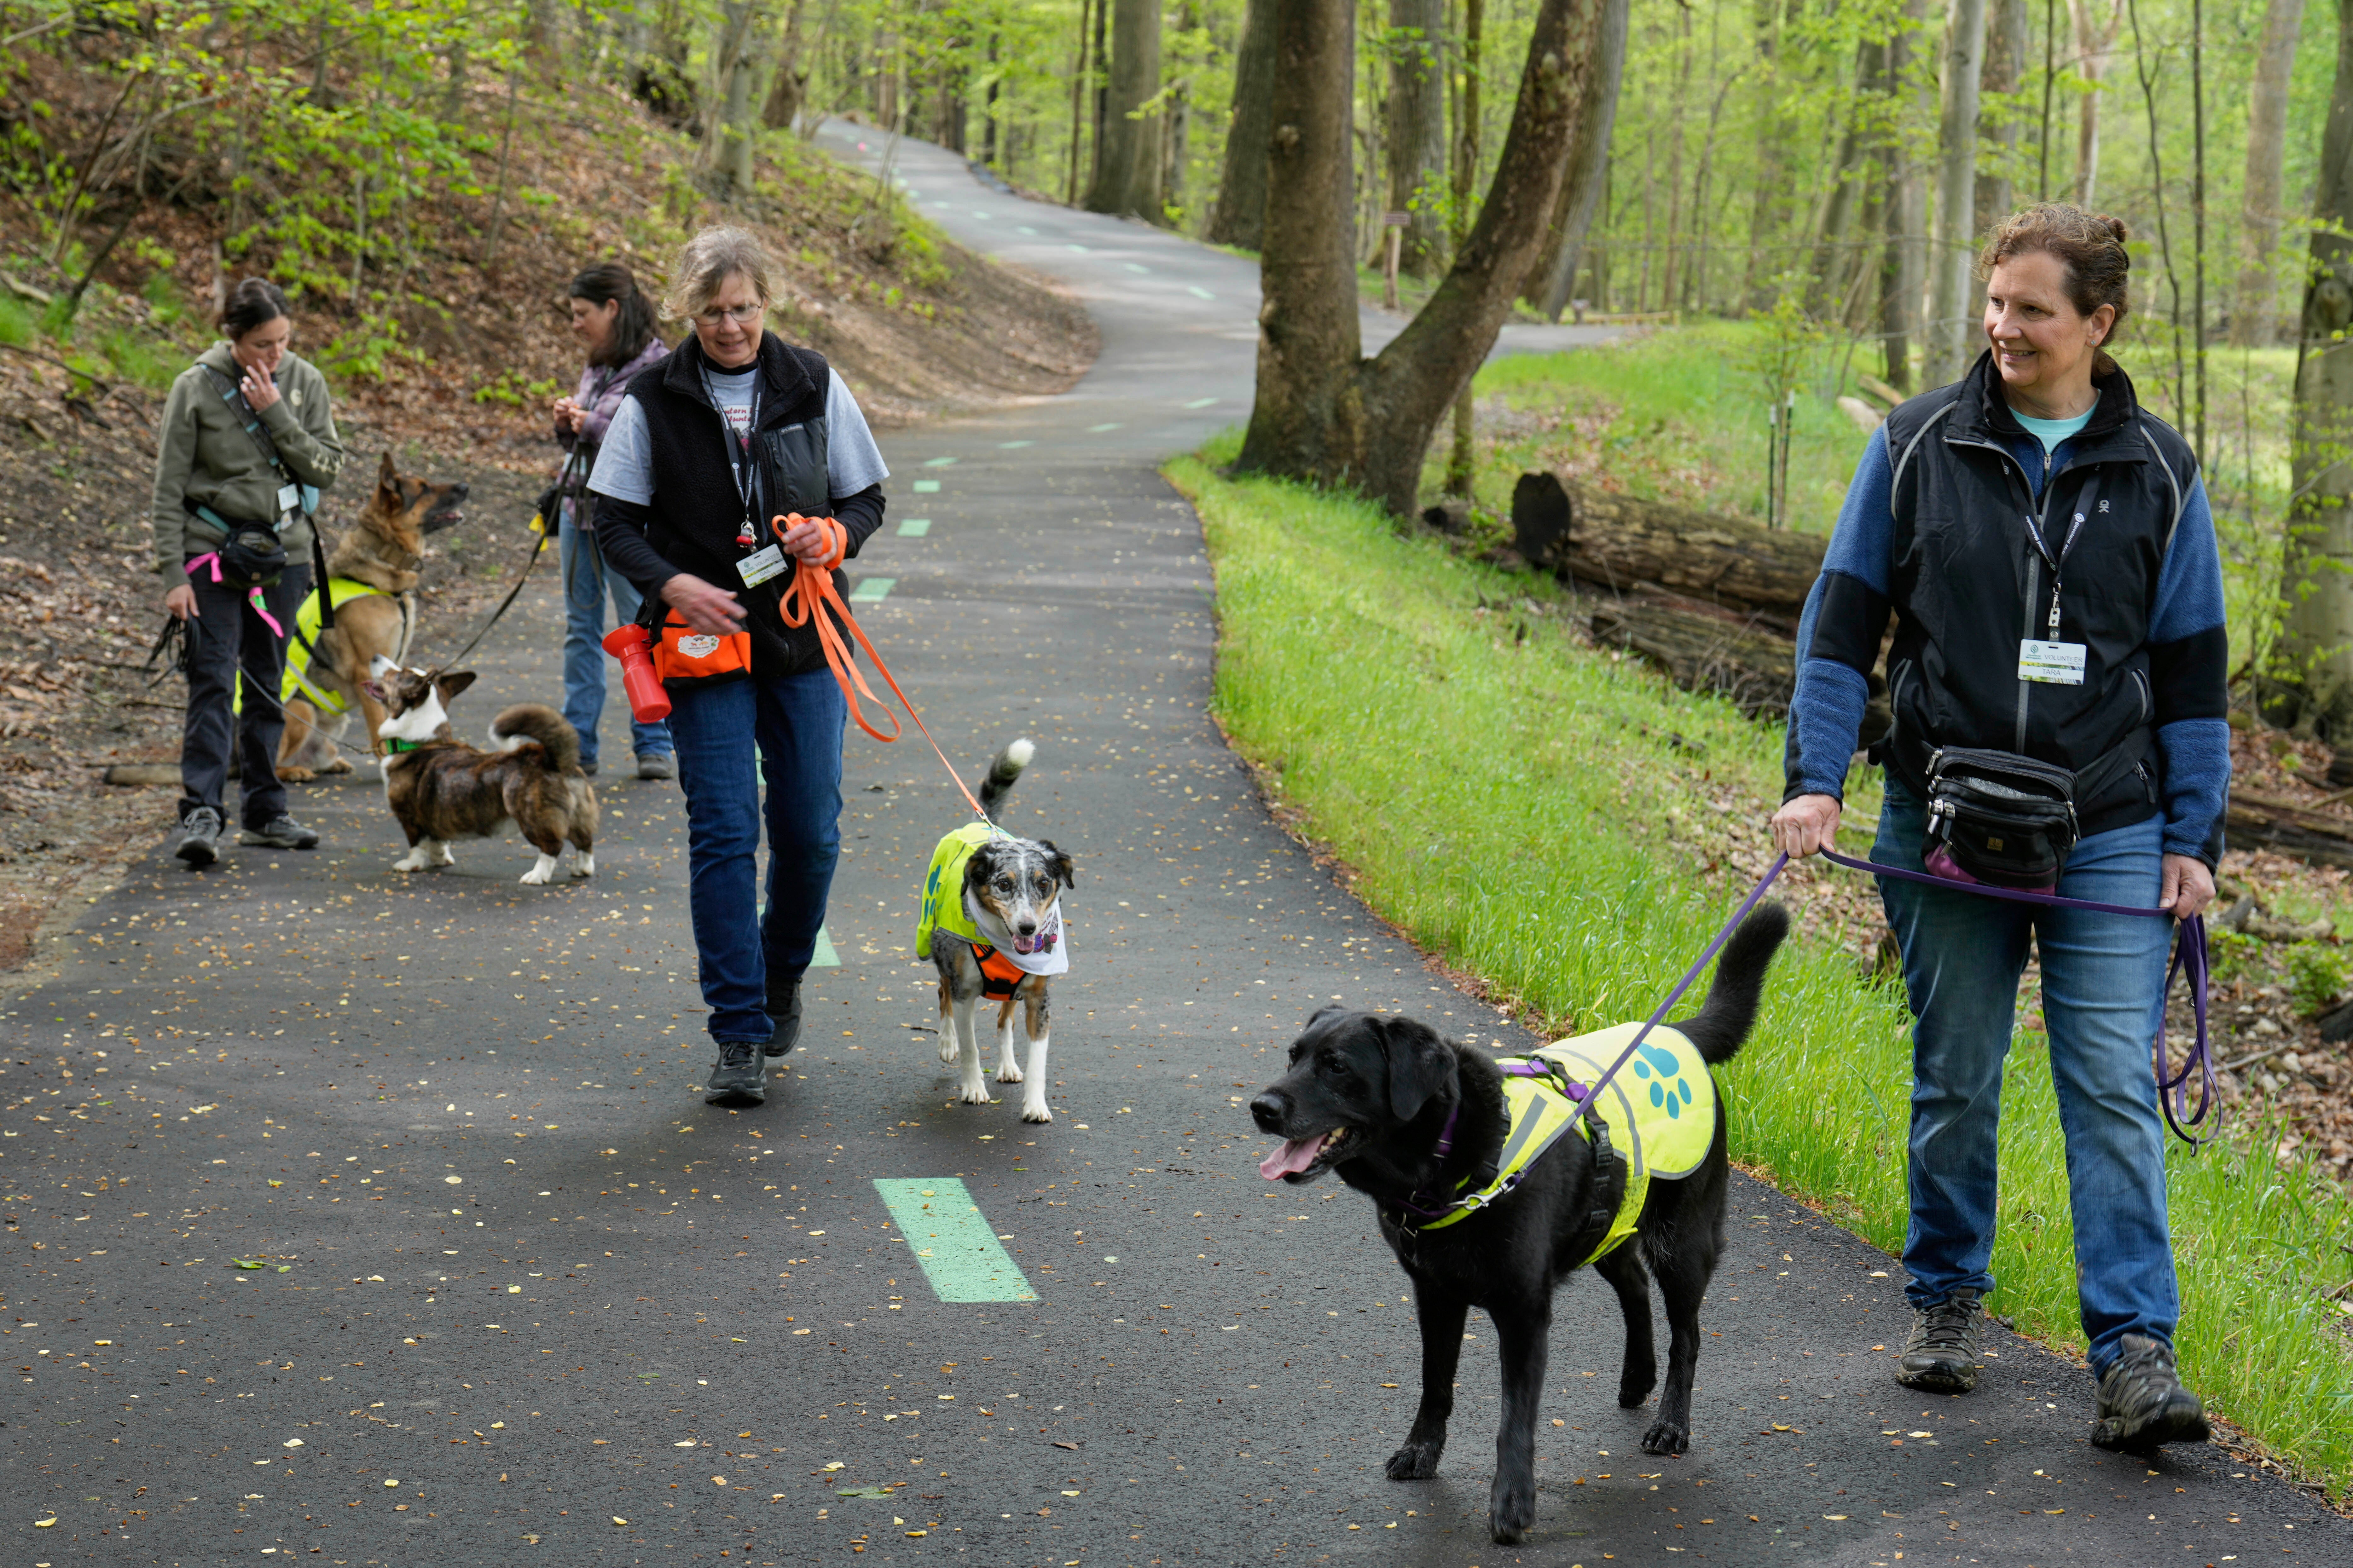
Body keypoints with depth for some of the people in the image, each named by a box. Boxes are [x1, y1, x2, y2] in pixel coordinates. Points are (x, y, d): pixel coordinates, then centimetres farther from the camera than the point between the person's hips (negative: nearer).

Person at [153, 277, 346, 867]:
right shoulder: (197, 387, -7)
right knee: (213, 680, -12)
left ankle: (264, 811, 16)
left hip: (284, 552, 3)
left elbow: (328, 468, -5)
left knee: (268, 683, 9)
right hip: (214, 550, -3)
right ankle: (201, 814, -17)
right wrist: (174, 574, -10)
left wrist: (276, 415, -16)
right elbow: (169, 487, -5)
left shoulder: (304, 382, 1)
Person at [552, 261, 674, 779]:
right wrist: (567, 423, 2)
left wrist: (596, 426, -18)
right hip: (579, 506, 8)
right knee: (581, 628, 10)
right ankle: (576, 743, 15)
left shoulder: (658, 367, -12)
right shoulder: (595, 367, 13)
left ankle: (655, 745, 8)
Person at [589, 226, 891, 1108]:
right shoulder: (653, 402, -1)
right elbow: (616, 523, 0)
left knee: (811, 829, 4)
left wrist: (834, 535, -13)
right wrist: (670, 583, -19)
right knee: (723, 832, -6)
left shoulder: (813, 387, 3)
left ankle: (783, 975, 32)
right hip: (704, 640, -2)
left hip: (804, 639, 2)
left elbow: (867, 499, 9)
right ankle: (739, 1034, -2)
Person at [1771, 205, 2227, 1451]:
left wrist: (2193, 836, 3)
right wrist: (1814, 776, -5)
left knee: (2114, 1090, -8)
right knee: (1954, 1083, 9)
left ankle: (2135, 1353, -7)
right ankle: (1945, 1301, 28)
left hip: (2108, 837, -1)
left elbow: (2192, 667, 7)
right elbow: (1843, 617, 5)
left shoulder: (2156, 472, 3)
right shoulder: (1918, 447, 2)